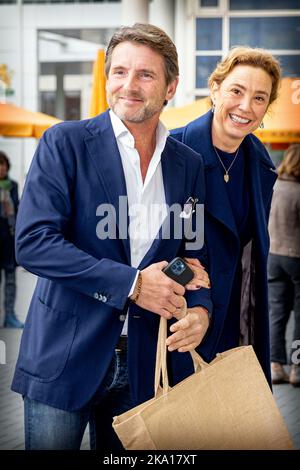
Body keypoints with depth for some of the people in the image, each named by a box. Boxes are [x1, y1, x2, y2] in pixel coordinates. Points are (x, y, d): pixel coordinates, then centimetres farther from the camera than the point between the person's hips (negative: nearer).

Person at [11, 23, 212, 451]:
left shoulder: (189, 165, 7)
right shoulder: (65, 143, -5)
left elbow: (194, 252, 13)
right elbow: (32, 241, -15)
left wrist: (200, 309, -10)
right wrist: (132, 283, -18)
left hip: (144, 364, 4)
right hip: (65, 356, -4)